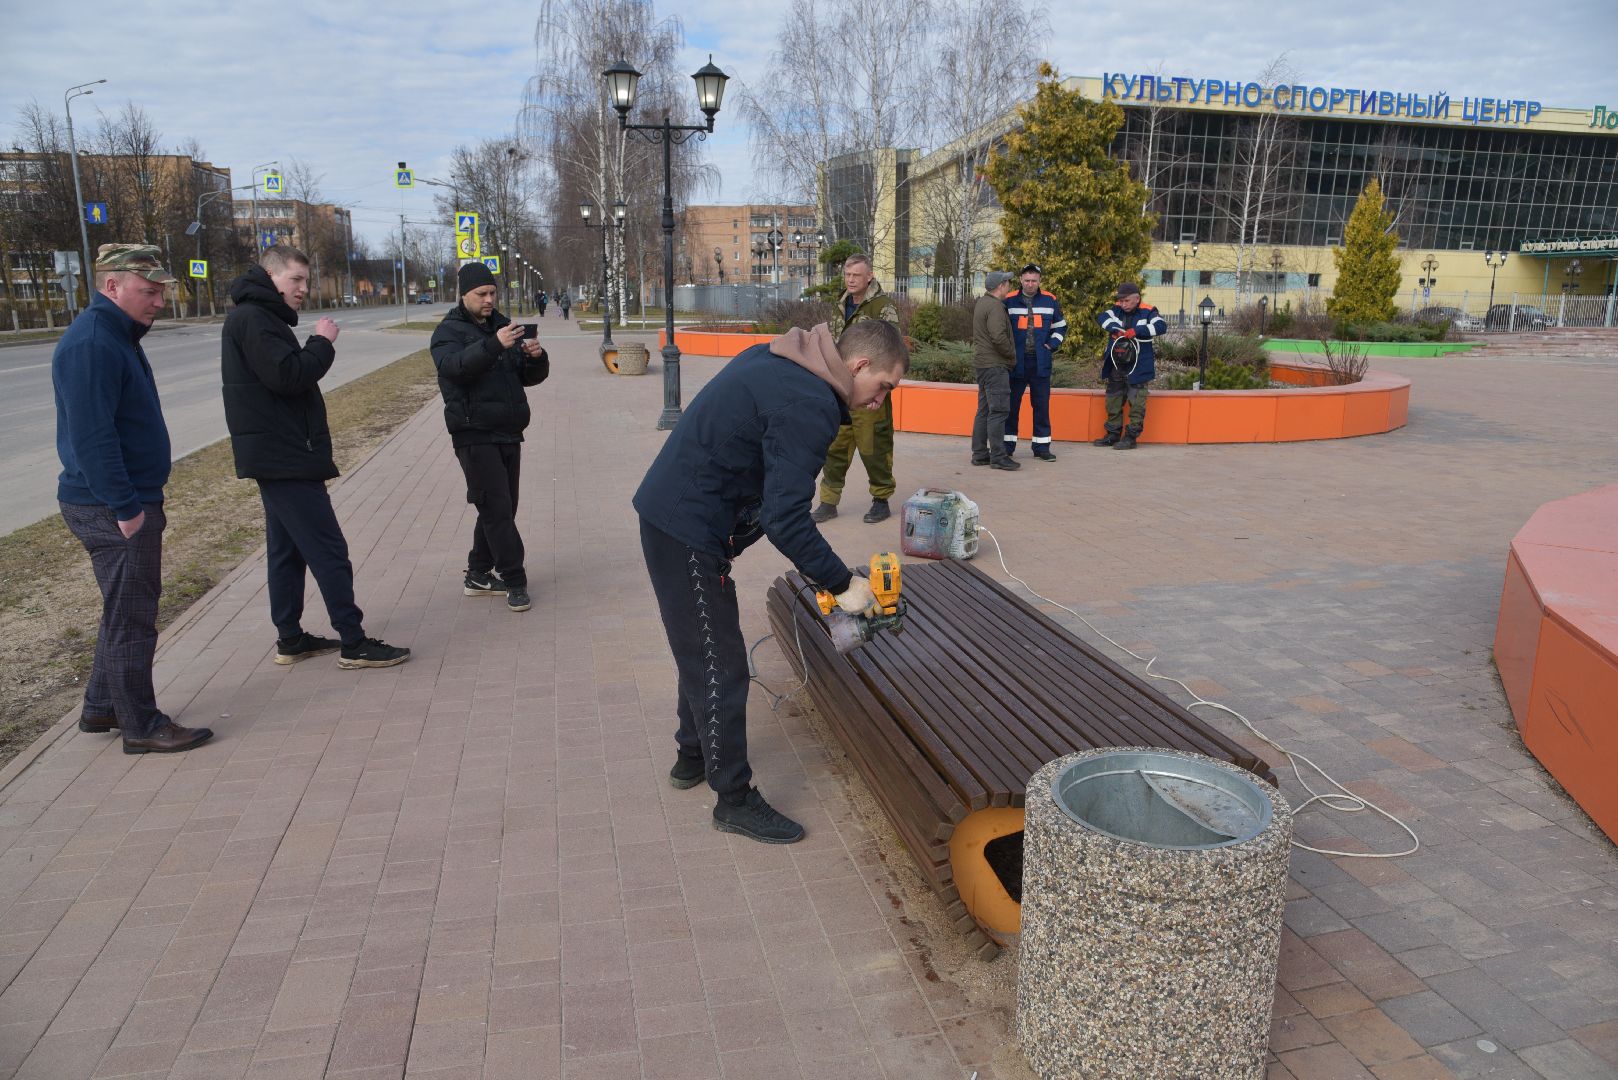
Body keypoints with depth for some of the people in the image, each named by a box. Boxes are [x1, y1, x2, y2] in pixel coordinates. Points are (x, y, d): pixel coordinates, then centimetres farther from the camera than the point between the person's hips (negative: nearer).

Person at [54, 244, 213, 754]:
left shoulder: (116, 337, 13)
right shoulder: (91, 345, -19)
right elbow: (91, 438, -25)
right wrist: (127, 507, -23)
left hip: (127, 502, 10)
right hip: (113, 510, -10)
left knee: (126, 610, 20)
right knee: (131, 618, -1)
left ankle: (101, 707, 33)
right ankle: (141, 727, 10)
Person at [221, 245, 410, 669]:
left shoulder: (261, 317, 19)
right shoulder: (252, 318, -14)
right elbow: (287, 375, -23)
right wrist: (322, 343, -12)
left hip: (278, 457, 11)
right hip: (283, 456, -11)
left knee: (287, 549, 14)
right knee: (329, 551, -8)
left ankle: (290, 639, 22)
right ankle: (354, 644, -4)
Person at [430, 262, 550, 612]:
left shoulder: (503, 326, 15)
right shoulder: (449, 331, -3)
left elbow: (531, 377, 12)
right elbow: (455, 366, -25)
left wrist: (536, 357, -11)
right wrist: (494, 345, -39)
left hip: (508, 433, 7)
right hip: (475, 435, -6)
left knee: (499, 508, 11)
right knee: (497, 509, -9)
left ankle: (479, 575, 23)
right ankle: (514, 580, -3)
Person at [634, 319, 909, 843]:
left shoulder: (777, 357, 8)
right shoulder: (809, 407, -22)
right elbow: (787, 520, -26)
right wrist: (842, 584, -16)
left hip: (667, 512, 10)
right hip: (690, 533, -10)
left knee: (702, 650, 23)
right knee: (720, 666, 1)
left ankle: (693, 754, 40)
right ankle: (734, 799, 15)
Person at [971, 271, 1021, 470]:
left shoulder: (981, 303, 17)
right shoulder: (995, 306, -14)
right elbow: (999, 337, -23)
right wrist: (1012, 354, -8)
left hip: (983, 364, 10)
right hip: (995, 364, -10)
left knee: (984, 409, 12)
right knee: (998, 410, -9)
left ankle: (979, 454, 16)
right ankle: (998, 456, -9)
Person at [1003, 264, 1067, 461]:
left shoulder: (1050, 301, 6)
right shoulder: (1009, 301, 0)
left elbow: (1061, 326, 17)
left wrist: (1052, 345, 3)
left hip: (1040, 362, 2)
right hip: (1016, 362, -1)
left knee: (1042, 405, 5)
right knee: (1011, 405, 3)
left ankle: (1042, 446, 12)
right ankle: (1007, 445, 11)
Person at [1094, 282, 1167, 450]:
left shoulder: (1147, 312, -6)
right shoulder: (1117, 310, 6)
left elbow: (1162, 326, -18)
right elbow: (1102, 317, -8)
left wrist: (1137, 331, -27)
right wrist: (1115, 328, -25)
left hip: (1138, 368, -5)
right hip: (1116, 366, 5)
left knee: (1136, 404, -2)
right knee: (1113, 402, 13)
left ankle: (1131, 437, 4)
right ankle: (1113, 434, 24)